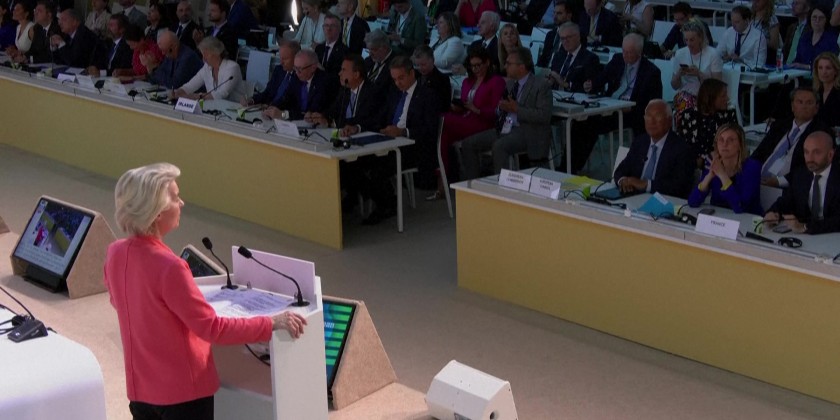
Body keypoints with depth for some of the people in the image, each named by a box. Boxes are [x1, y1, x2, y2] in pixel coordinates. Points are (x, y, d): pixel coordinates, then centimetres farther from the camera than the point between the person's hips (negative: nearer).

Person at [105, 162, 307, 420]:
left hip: (140, 386, 7)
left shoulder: (115, 254, -4)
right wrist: (271, 324, -19)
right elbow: (213, 328, -24)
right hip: (183, 389, -7)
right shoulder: (168, 267, -28)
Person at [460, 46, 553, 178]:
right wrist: (502, 107, 1)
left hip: (528, 131, -8)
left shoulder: (541, 85, -8)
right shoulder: (511, 83, 16)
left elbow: (544, 116, -17)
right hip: (506, 128, 8)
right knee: (468, 143, -4)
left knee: (499, 146, -35)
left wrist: (516, 109, -19)